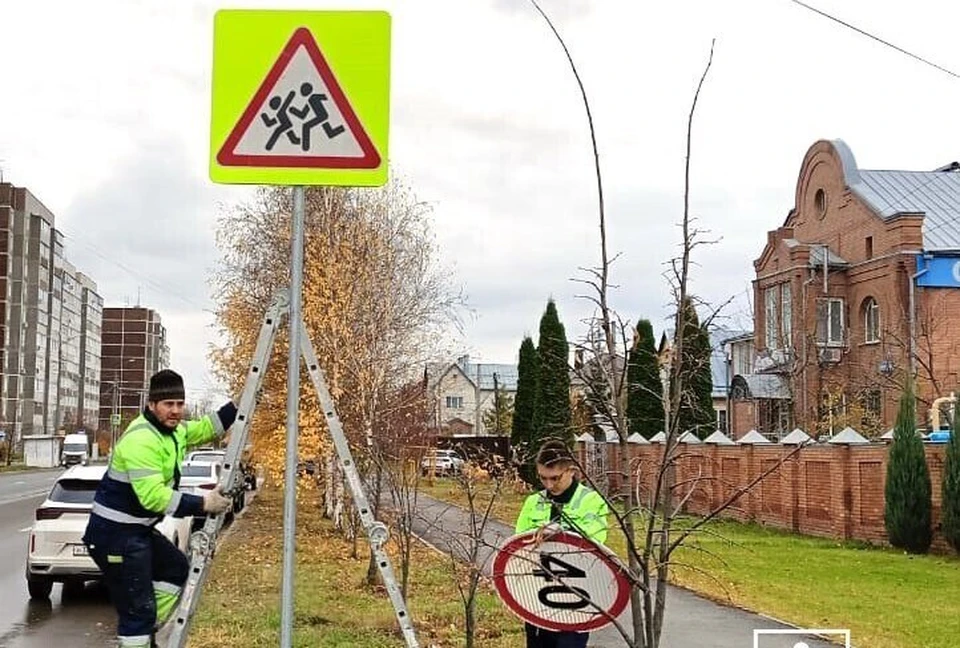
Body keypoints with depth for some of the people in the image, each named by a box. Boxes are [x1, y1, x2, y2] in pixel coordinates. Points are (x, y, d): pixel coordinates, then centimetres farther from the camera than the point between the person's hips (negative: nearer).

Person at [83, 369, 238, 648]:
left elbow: (206, 428, 22)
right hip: (116, 533, -11)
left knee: (176, 568, 25)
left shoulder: (172, 429, 7)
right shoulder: (141, 439, -23)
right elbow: (153, 497, -29)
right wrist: (203, 505, -25)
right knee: (138, 609, -10)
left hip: (139, 529, 11)